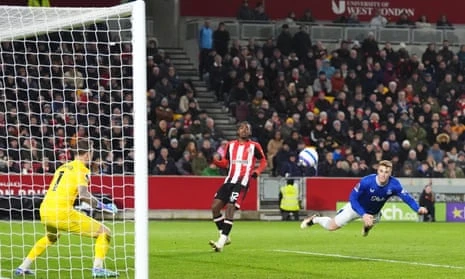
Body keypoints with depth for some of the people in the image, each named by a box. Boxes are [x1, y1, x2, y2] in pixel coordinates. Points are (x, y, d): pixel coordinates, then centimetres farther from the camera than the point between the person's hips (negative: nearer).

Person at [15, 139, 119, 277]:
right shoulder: (82, 170, -2)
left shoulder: (62, 167, 20)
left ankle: (23, 268, 36)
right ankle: (97, 268, -15)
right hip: (62, 212, -8)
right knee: (104, 232, 0)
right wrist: (103, 206, -9)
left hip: (44, 211, 8)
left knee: (51, 237, 40)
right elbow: (83, 194, -18)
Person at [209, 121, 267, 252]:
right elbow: (225, 163, 18)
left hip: (242, 182, -5)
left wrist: (257, 171, -4)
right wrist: (214, 160, -1)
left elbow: (263, 161, 14)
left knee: (230, 207, -19)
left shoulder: (254, 146, 4)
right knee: (215, 206, -5)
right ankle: (224, 237, 9)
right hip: (229, 180, 5)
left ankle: (222, 241, -18)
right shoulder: (230, 145, 14)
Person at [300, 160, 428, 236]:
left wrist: (418, 208, -51)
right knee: (332, 226, 4)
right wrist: (363, 214, -43)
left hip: (374, 212, 3)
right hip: (357, 208, -3)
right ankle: (314, 219, 32)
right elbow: (352, 198, -32)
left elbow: (406, 197, -32)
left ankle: (366, 226, 68)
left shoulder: (394, 185, -31)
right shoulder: (366, 181, -38)